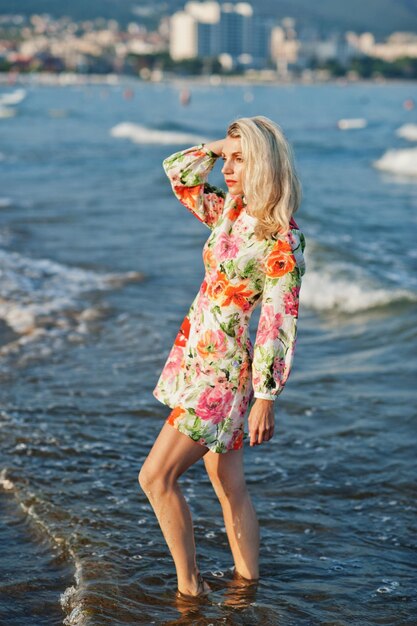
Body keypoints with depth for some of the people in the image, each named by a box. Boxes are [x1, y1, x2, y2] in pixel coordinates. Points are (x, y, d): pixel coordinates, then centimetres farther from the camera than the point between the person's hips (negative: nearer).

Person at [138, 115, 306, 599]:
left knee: (156, 476, -9)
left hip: (223, 370, -8)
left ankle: (189, 586, 3)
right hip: (195, 357, 8)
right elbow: (178, 172, 17)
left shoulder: (281, 240, -18)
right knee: (229, 485, 13)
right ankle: (248, 582, 22)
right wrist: (219, 147, 3)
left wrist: (266, 398, -17)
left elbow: (279, 324, -18)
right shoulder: (229, 211, 5)